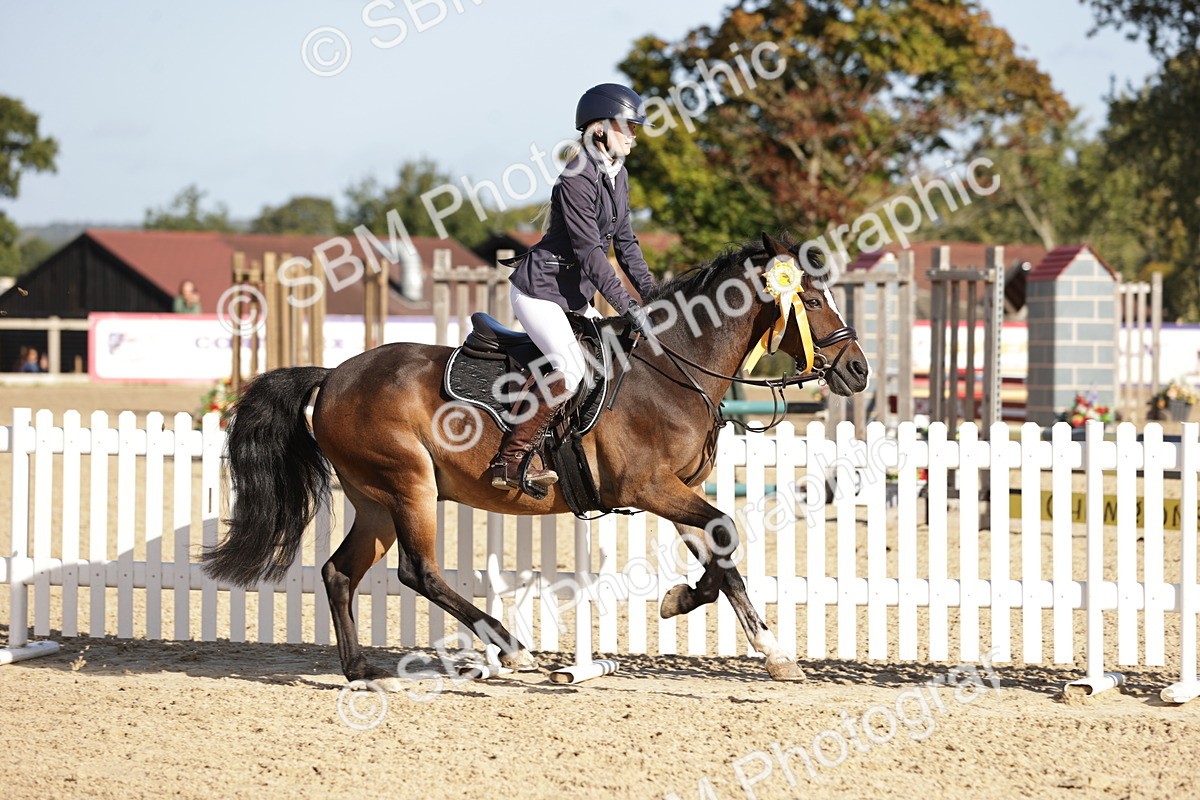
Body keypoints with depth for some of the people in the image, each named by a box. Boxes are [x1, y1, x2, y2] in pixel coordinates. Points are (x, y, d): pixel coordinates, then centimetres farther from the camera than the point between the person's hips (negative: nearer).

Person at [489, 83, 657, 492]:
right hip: (539, 288, -10)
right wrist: (628, 307, -26)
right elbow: (590, 252, -24)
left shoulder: (617, 176, 8)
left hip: (575, 292, 10)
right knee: (570, 369, -24)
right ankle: (509, 462, -19)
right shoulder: (576, 180, -21)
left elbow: (625, 242, 14)